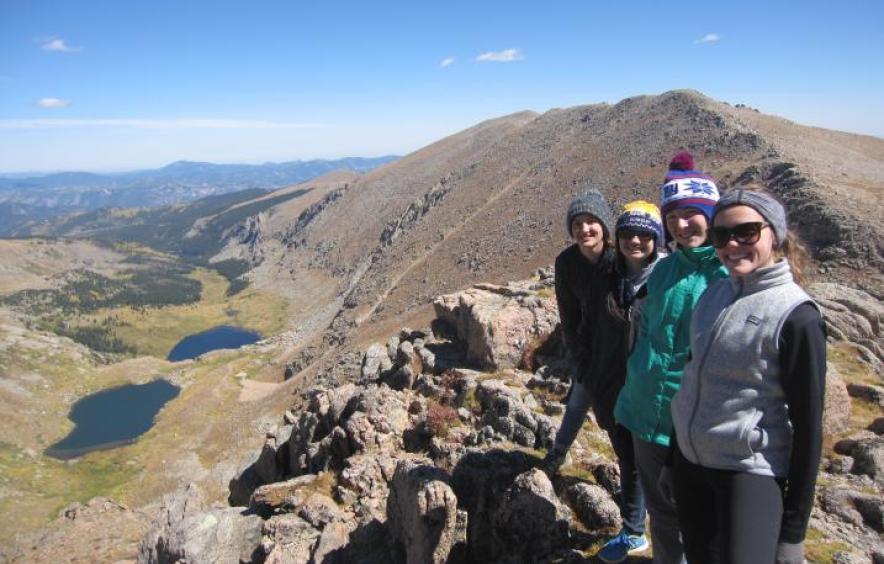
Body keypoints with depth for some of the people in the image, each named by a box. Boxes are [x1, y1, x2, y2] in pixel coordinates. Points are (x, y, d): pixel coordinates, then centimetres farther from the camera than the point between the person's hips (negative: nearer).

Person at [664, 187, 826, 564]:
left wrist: (794, 528, -10)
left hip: (750, 473, -5)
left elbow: (808, 424, -12)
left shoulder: (795, 316, -14)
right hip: (690, 464, 6)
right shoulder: (713, 296, 3)